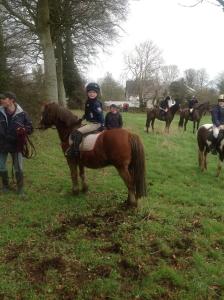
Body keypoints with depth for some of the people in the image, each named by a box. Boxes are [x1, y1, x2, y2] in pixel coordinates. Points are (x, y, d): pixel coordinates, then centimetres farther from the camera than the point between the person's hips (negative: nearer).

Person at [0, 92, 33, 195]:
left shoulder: (22, 114, -9)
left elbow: (30, 127, -1)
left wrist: (24, 130, -21)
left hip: (16, 145, -1)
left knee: (19, 169, 7)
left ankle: (20, 188, 25)